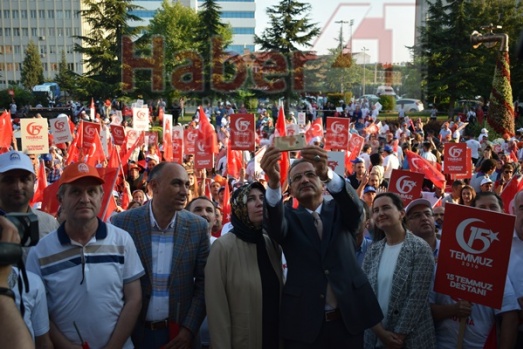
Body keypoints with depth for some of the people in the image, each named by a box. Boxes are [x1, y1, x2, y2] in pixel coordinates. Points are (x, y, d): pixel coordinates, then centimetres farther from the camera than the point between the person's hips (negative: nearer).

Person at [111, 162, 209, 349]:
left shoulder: (198, 226, -6)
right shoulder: (122, 223, -10)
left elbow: (203, 282, -1)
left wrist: (189, 328, -8)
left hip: (178, 332, 1)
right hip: (133, 331, -1)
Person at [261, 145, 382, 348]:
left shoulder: (339, 210, 7)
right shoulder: (289, 217, 4)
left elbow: (355, 206, -15)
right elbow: (274, 224, -19)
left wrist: (328, 174, -35)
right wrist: (273, 182, -38)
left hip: (348, 317, 1)